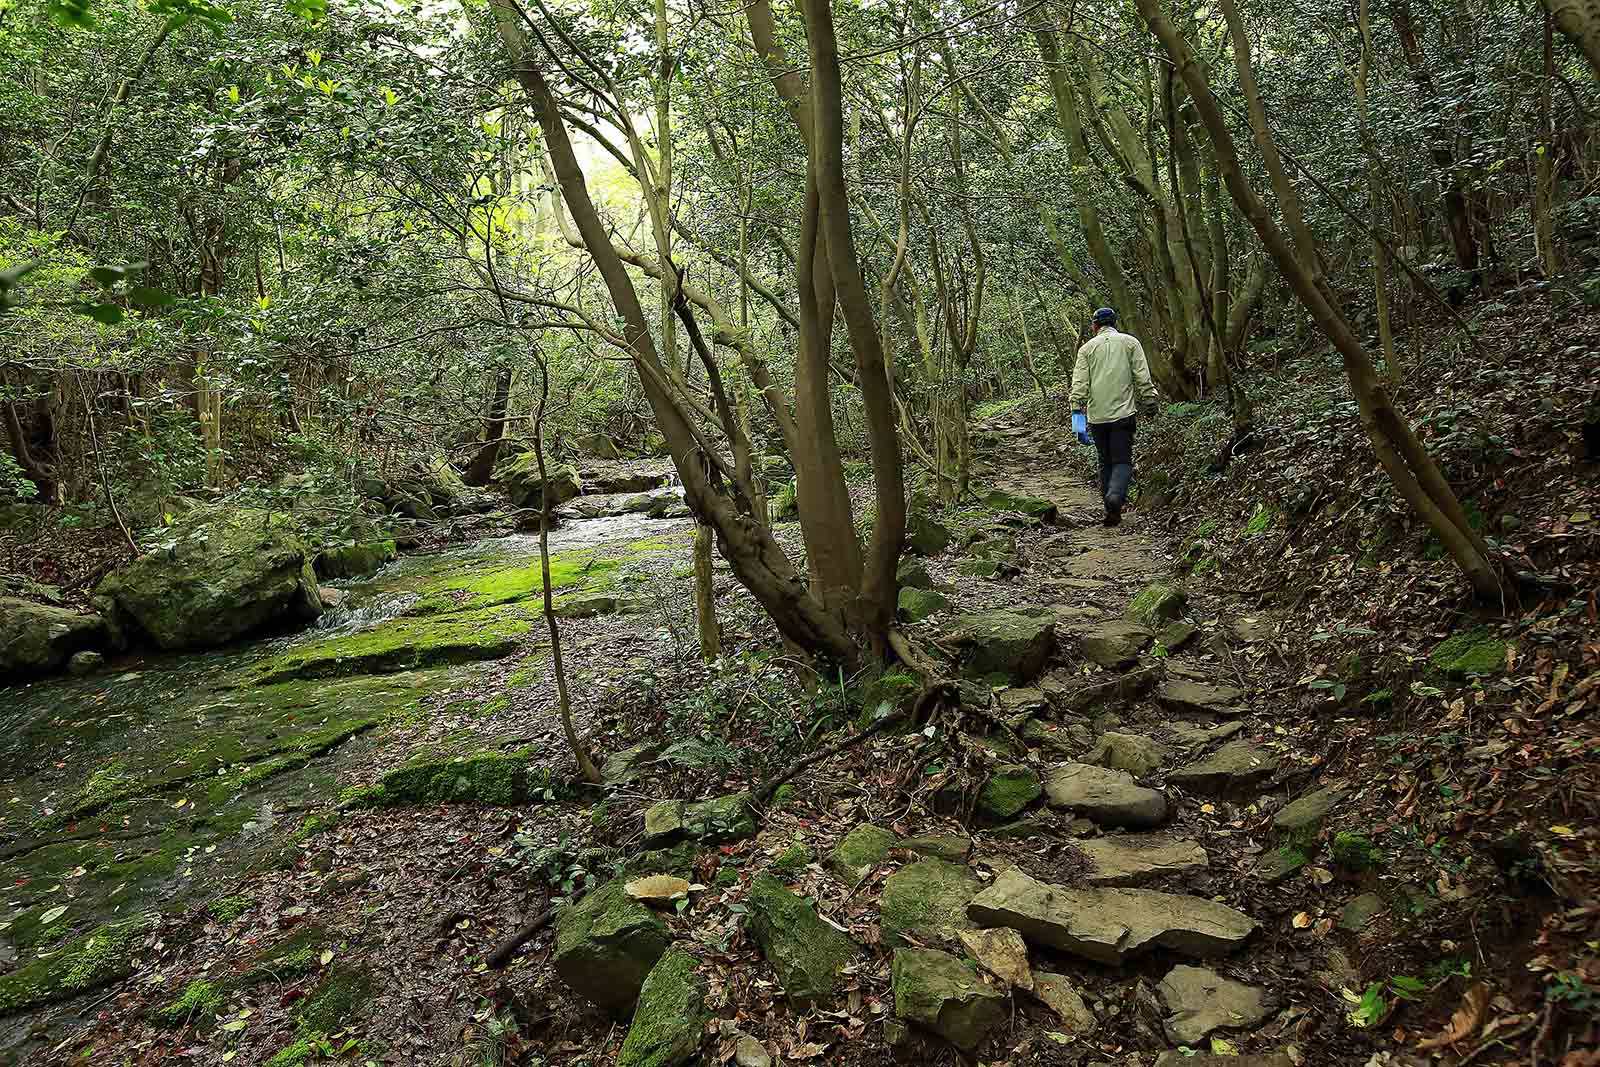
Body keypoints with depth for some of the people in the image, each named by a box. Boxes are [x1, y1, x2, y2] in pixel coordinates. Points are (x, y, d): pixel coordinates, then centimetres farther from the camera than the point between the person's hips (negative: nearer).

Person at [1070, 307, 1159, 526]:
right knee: (1122, 461, -1)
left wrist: (1077, 409, -1)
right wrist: (1150, 401, 7)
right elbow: (1143, 378, 0)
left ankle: (1112, 509, 11)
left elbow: (1079, 383, -1)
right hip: (1123, 412, -1)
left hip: (1097, 415, 2)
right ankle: (1115, 497, -27)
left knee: (1105, 462, 11)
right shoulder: (1130, 342, 6)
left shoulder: (1087, 347, 8)